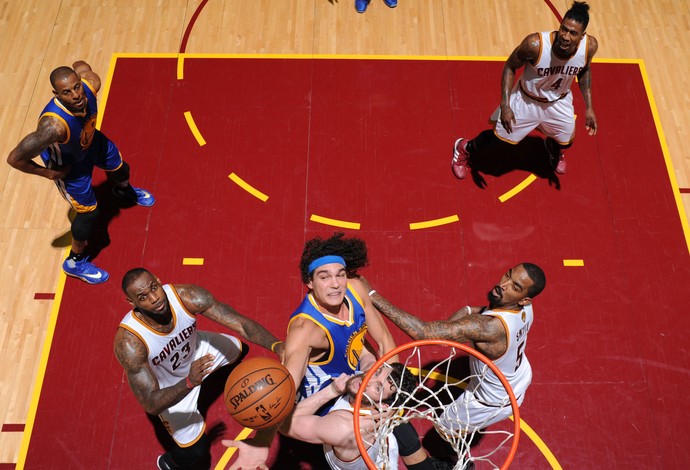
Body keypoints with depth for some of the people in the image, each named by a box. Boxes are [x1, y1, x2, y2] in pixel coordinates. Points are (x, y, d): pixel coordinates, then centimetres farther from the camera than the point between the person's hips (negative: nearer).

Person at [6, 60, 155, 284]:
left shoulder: (91, 84, -33)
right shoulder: (54, 125, -49)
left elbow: (80, 64, -7)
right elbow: (14, 158, -39)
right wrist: (47, 173, -24)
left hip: (91, 140, 6)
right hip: (68, 164, -6)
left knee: (121, 169, 30)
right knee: (89, 212, 6)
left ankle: (124, 190, 72)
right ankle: (75, 262, 33)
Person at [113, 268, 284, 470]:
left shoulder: (187, 296, -36)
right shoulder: (129, 342, -41)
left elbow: (240, 322, -38)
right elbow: (151, 405, -38)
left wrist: (276, 345, -54)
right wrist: (189, 383, -54)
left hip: (196, 349, 4)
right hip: (171, 388, -3)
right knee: (196, 450, -2)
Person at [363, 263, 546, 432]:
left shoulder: (488, 327, -48)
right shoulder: (525, 307, -24)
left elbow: (421, 332, -52)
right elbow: (498, 308, 3)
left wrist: (371, 295, -51)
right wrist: (469, 311, -19)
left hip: (495, 402, -7)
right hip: (521, 380, 7)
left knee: (445, 428, 15)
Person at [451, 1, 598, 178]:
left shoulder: (590, 45, -27)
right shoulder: (535, 44, -39)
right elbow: (510, 67, -21)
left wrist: (589, 107, -4)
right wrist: (505, 105, -28)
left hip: (559, 102, 3)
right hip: (526, 100, -3)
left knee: (566, 142, 22)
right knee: (498, 137, 11)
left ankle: (553, 147, 63)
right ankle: (464, 149, 44)